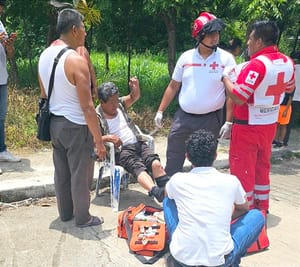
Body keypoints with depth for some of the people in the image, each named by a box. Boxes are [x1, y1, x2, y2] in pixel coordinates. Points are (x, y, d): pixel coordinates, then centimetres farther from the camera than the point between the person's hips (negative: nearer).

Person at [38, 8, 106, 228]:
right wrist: (99, 140, -15)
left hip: (54, 123, 8)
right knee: (80, 174, 8)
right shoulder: (77, 61, -21)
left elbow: (44, 94, 13)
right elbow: (87, 107, -21)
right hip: (76, 127, -8)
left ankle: (65, 212, 35)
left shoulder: (45, 55, 3)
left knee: (61, 171, 19)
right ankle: (83, 218, 23)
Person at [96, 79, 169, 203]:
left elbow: (135, 97, 11)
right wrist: (108, 138, -20)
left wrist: (135, 86, -11)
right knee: (138, 167, -33)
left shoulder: (120, 104, 16)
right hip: (120, 151, -6)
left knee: (156, 163, -22)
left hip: (137, 144, 6)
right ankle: (156, 192, -56)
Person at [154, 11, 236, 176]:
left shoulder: (226, 58, -6)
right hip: (183, 117, 3)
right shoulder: (186, 57, 2)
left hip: (210, 119, -2)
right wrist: (160, 111, 5)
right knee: (173, 159, 9)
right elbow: (173, 86, 8)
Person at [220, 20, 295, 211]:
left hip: (248, 126, -7)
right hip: (269, 125, 8)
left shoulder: (257, 64, -24)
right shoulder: (287, 63, 0)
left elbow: (237, 98, -26)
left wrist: (226, 78, -12)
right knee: (262, 167, 20)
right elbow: (289, 88, 18)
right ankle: (262, 209, 31)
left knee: (242, 170, 6)